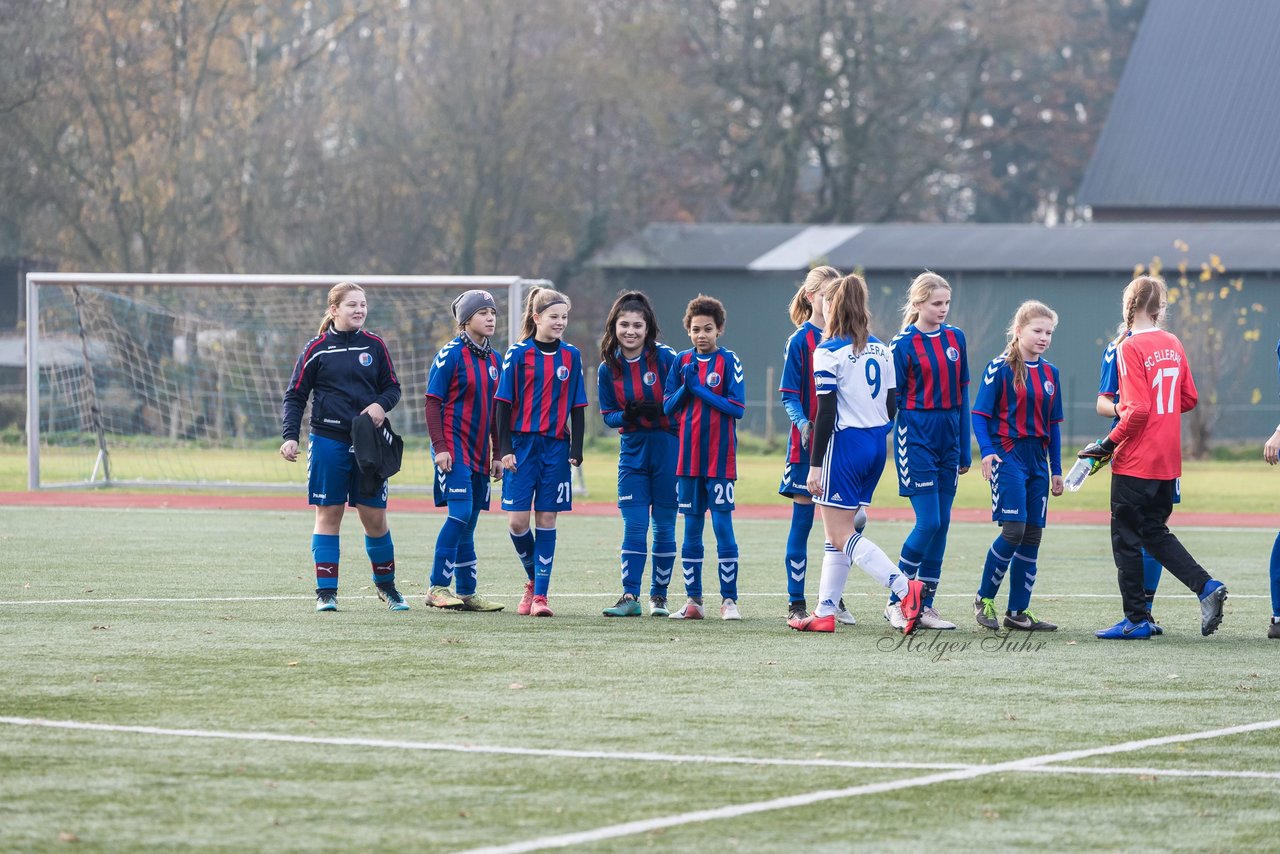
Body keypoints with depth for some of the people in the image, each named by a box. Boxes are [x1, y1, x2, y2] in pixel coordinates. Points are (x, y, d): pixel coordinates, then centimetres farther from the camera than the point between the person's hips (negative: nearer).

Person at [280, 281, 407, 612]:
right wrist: (290, 436, -9)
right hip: (328, 441, -2)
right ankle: (326, 591, 4)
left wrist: (381, 404, -9)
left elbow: (392, 387, 13)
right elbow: (295, 395, 2)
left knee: (375, 516, 4)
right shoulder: (317, 349, 0)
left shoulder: (375, 346, 6)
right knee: (328, 514, 1)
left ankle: (386, 585, 21)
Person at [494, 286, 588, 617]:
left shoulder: (571, 356, 6)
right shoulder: (518, 353, -1)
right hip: (522, 444, -1)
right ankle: (533, 579, 18)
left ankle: (540, 595, 3)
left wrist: (576, 450, 2)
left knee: (546, 521, 0)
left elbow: (577, 407, 9)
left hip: (556, 446, 1)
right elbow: (503, 403, 0)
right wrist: (505, 449, -6)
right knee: (517, 521, -6)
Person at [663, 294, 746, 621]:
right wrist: (686, 388, -10)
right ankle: (693, 600, 13)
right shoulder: (682, 361, 8)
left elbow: (737, 408, -10)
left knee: (723, 526, -6)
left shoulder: (728, 361, -3)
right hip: (688, 456, 4)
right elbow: (668, 406, 8)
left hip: (720, 459, -4)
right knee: (691, 529, 7)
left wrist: (700, 389, -15)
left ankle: (729, 599, -2)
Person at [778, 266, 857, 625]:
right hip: (807, 445, -4)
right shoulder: (800, 341, -5)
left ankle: (835, 600, 16)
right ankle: (796, 604, 4)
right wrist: (802, 423, -24)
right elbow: (789, 396, -7)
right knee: (802, 521, 0)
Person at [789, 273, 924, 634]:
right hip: (877, 446, 8)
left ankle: (904, 587, -22)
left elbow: (826, 412, -15)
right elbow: (891, 405, 12)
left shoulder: (829, 351, -11)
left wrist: (815, 464, -12)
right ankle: (825, 612, 16)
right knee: (839, 532, 14)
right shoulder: (881, 350, 9)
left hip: (845, 443, -8)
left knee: (841, 536, -4)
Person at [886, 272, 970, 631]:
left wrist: (965, 449, 12)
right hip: (916, 437, -6)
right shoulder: (903, 344, -6)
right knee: (929, 522, -12)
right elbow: (893, 398, -4)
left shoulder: (955, 338, 9)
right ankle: (895, 602, -1)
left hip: (948, 438, 6)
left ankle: (925, 606, 11)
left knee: (942, 524, 5)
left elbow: (962, 393, 13)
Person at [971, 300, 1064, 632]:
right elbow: (980, 413, -7)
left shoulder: (1050, 373, 11)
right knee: (1014, 530, -15)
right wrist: (987, 451, -20)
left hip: (1038, 459, 6)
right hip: (1008, 455, -6)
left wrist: (1056, 470, 15)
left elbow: (1053, 424, 16)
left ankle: (1018, 611, 9)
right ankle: (984, 599, 2)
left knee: (1032, 536, 4)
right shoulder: (1000, 368, -6)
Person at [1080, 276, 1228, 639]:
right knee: (1156, 533, 17)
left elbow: (1138, 410, -19)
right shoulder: (1173, 344, 7)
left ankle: (1137, 619, 6)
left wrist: (1108, 444, -11)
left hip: (1135, 461, -7)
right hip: (1168, 460, 7)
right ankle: (1206, 586, 2)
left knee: (1126, 538, 3)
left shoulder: (1130, 347, -14)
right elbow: (1189, 399, 12)